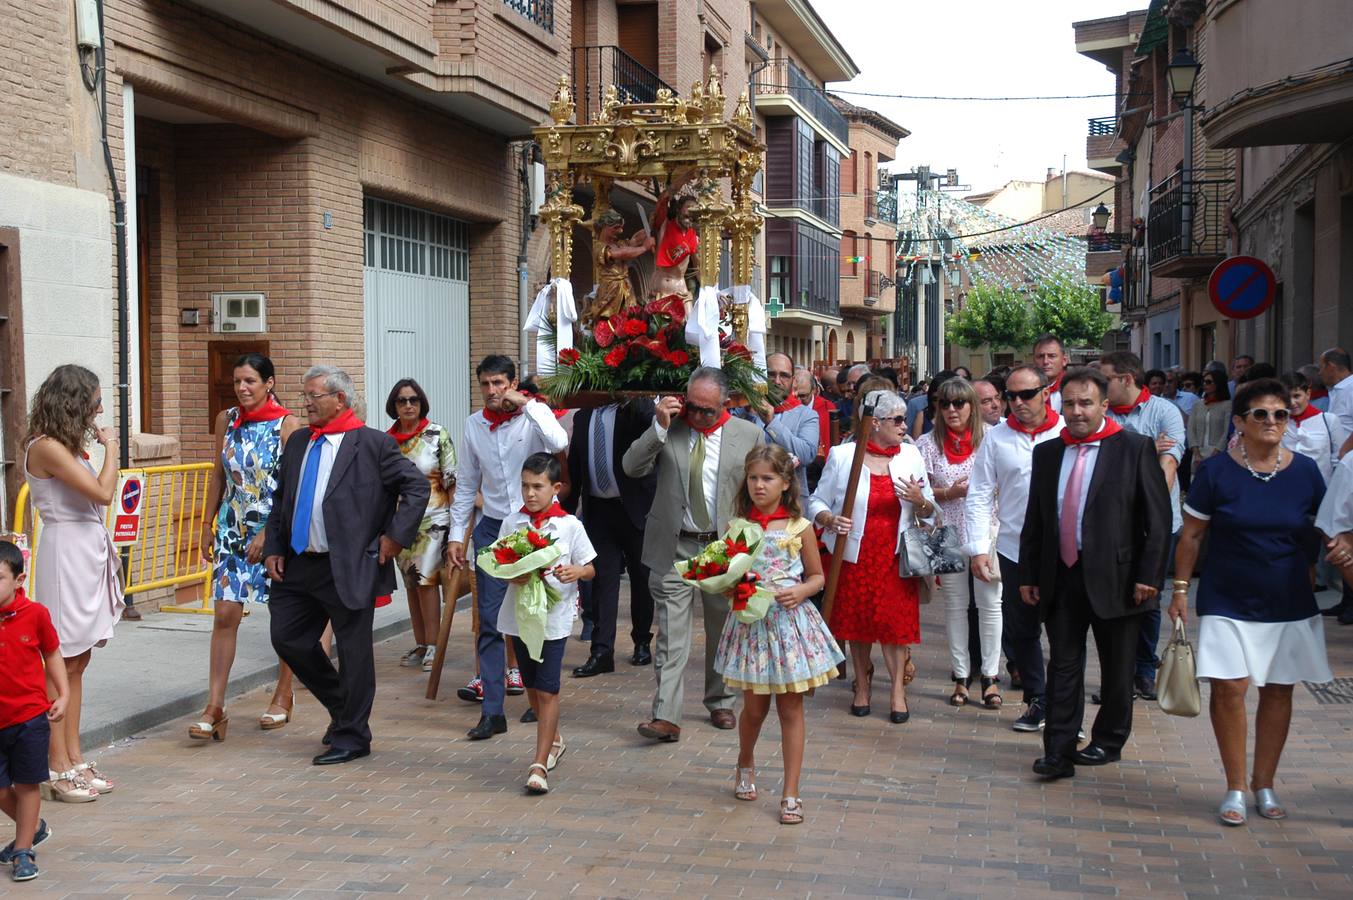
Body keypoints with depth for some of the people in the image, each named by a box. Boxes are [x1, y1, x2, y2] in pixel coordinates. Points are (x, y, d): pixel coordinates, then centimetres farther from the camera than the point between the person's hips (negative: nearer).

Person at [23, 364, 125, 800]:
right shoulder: (46, 447, -14)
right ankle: (58, 767, 1)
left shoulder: (67, 446, 15)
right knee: (62, 662, -5)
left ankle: (74, 758, 17)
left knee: (78, 662, 12)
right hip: (66, 554, -10)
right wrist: (110, 446, -8)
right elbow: (103, 492, -18)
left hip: (89, 551, 10)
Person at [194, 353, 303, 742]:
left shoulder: (287, 425, -8)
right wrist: (207, 525, 12)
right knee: (225, 615, -4)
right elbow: (218, 475, 14)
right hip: (233, 530, 3)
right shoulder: (226, 420, 6)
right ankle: (214, 708, -3)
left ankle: (284, 695, 25)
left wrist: (267, 534, -16)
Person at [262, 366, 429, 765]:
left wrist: (396, 536, -10)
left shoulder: (373, 443, -8)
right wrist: (273, 549, 9)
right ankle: (343, 709, 29)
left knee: (354, 651, 2)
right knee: (288, 639, 10)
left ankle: (351, 737, 14)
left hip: (348, 568, -7)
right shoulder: (297, 443, 12)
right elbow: (280, 499, 18)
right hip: (297, 565, 7)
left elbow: (417, 486, -6)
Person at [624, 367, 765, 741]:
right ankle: (666, 717, -5)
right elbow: (631, 467, -6)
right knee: (671, 636, -5)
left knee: (723, 632, 14)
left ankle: (720, 703, 32)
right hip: (674, 546, -1)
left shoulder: (749, 435, -2)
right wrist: (659, 427, -17)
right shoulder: (668, 429, 0)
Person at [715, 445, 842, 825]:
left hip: (790, 620, -1)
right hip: (751, 621, 1)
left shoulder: (798, 527, -3)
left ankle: (790, 794, 10)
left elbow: (817, 576, 5)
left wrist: (801, 591, -14)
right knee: (754, 707, 11)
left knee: (791, 709, 3)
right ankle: (745, 764, 42)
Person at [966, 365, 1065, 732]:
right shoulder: (996, 438, 3)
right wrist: (979, 548, -4)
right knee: (1019, 632, 11)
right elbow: (980, 496, 3)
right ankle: (1036, 699, 27)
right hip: (1015, 551, 2)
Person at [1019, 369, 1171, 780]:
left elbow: (1158, 518, -7)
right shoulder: (1047, 453, 9)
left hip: (1115, 578, -3)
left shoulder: (1135, 448, -5)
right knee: (1063, 665, 2)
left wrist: (1149, 576, -12)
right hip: (1061, 577, 3)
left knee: (1117, 669, 10)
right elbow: (1034, 519, 13)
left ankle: (1108, 741, 26)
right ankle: (1059, 752, 4)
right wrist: (1028, 575, 9)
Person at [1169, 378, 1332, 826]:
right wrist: (1180, 589, -2)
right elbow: (1191, 535, -1)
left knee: (1278, 690, 8)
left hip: (1289, 603, 2)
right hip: (1228, 601, -2)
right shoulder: (1216, 471, -6)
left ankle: (1264, 785, 23)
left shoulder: (1304, 471, -1)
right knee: (1229, 688, -8)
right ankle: (1235, 788, 6)